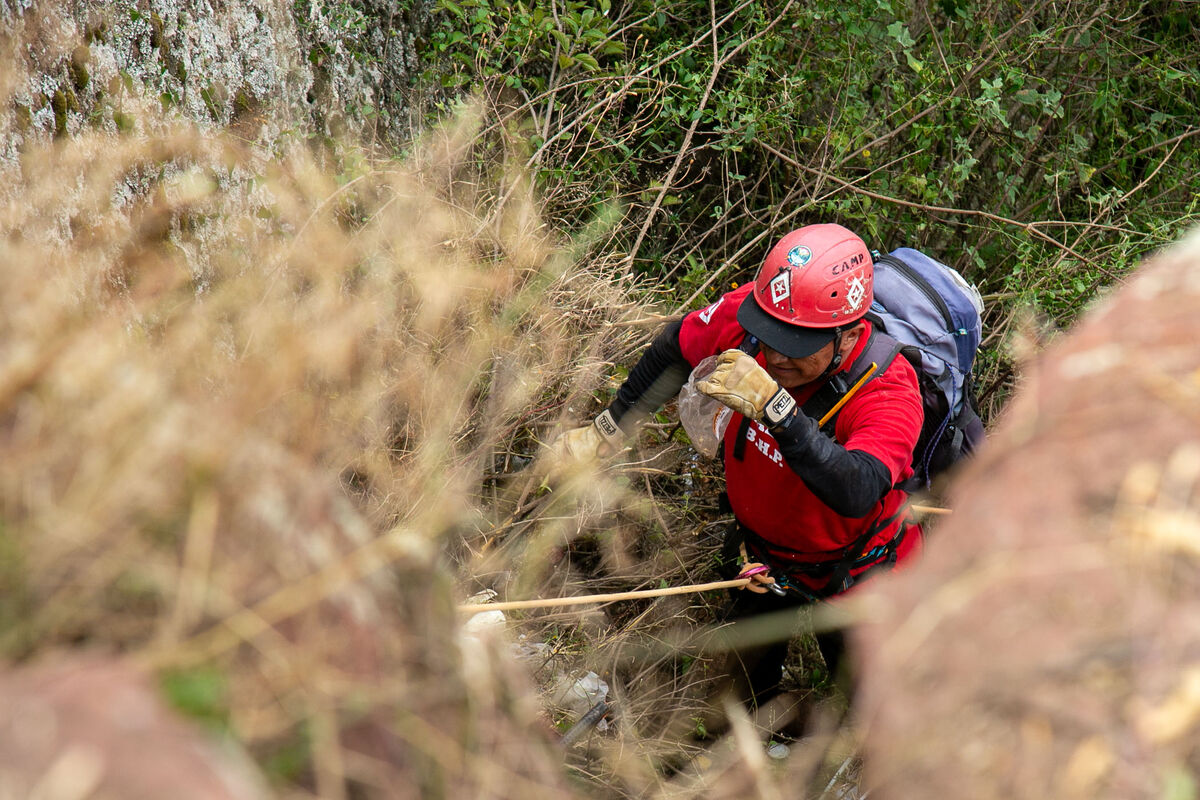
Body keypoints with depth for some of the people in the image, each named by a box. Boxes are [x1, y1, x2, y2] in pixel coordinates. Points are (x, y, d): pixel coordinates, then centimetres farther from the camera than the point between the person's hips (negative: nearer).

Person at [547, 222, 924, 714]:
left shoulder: (888, 388, -39)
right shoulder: (745, 315, -27)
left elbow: (856, 493, -56)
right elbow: (676, 349, -4)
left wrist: (775, 406, -63)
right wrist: (608, 430, 0)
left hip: (852, 576, -4)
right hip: (762, 555, 4)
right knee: (750, 683, 27)